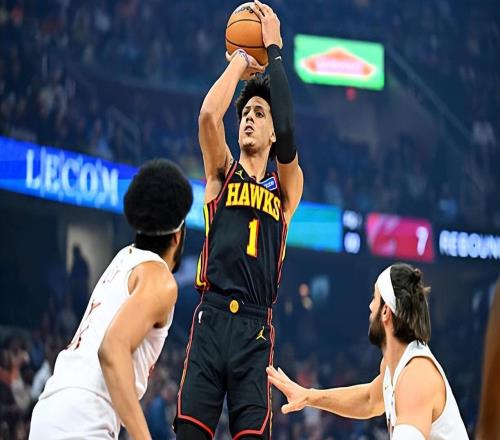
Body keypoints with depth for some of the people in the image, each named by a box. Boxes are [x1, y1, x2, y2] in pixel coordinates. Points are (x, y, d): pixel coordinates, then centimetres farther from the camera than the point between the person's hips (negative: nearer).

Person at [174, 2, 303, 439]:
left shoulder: (286, 189, 15)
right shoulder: (222, 172, 15)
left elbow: (288, 134, -4)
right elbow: (208, 115, -5)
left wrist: (274, 50, 0)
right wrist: (240, 61, 6)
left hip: (255, 330, 0)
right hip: (211, 318, 0)